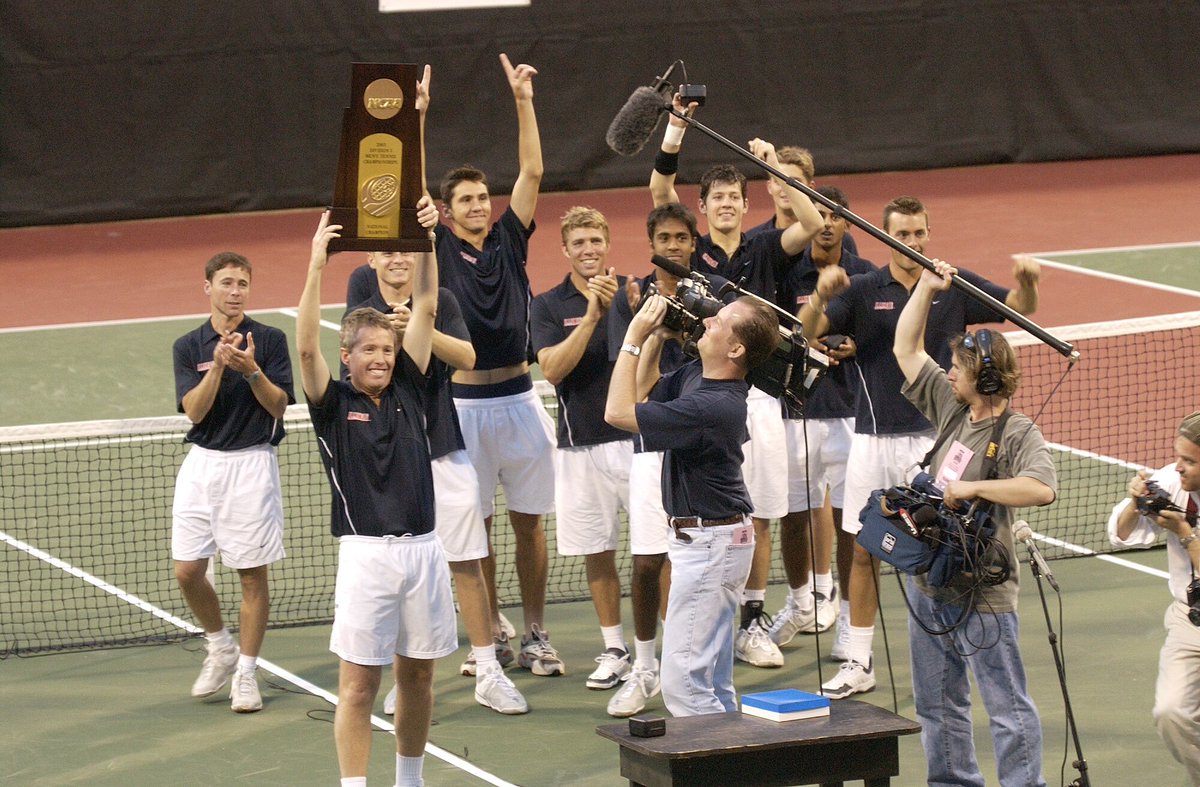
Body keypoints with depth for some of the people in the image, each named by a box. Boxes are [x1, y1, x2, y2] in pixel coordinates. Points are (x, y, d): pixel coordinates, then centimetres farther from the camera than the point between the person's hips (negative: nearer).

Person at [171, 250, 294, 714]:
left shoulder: (269, 340, -1)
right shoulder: (189, 346, 5)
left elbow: (279, 405, -5)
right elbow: (194, 410, -6)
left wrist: (251, 370, -21)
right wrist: (218, 365, -20)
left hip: (251, 463, -2)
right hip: (202, 462, 2)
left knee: (252, 572, 1)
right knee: (187, 571, 0)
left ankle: (246, 673, 12)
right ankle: (220, 647, 24)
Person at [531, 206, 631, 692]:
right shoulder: (548, 306, 4)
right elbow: (553, 368, -10)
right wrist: (591, 315, -18)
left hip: (638, 434, -1)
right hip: (581, 446, 1)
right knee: (596, 551, 8)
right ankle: (614, 648, 20)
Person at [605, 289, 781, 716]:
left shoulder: (714, 405, -26)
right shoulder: (695, 375, 3)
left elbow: (619, 412, -23)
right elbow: (644, 393, 21)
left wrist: (635, 338, -17)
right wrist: (656, 338, 8)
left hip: (710, 544, -11)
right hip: (702, 537, 11)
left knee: (683, 680, -13)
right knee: (712, 679, 17)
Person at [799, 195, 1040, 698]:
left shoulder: (955, 286, 2)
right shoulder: (862, 290, 0)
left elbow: (1021, 309, 8)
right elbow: (808, 331, -10)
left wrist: (1027, 281, -15)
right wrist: (820, 294, -32)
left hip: (932, 438, -1)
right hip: (874, 438, 1)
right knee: (864, 551, 5)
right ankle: (858, 663, 13)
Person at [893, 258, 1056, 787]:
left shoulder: (1017, 433, -15)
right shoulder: (951, 409, 6)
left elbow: (1042, 488, -33)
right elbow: (906, 349, 15)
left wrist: (970, 488, -27)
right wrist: (927, 287, 7)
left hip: (981, 597, -8)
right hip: (928, 584, 8)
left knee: (1008, 709, -3)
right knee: (937, 704, 17)